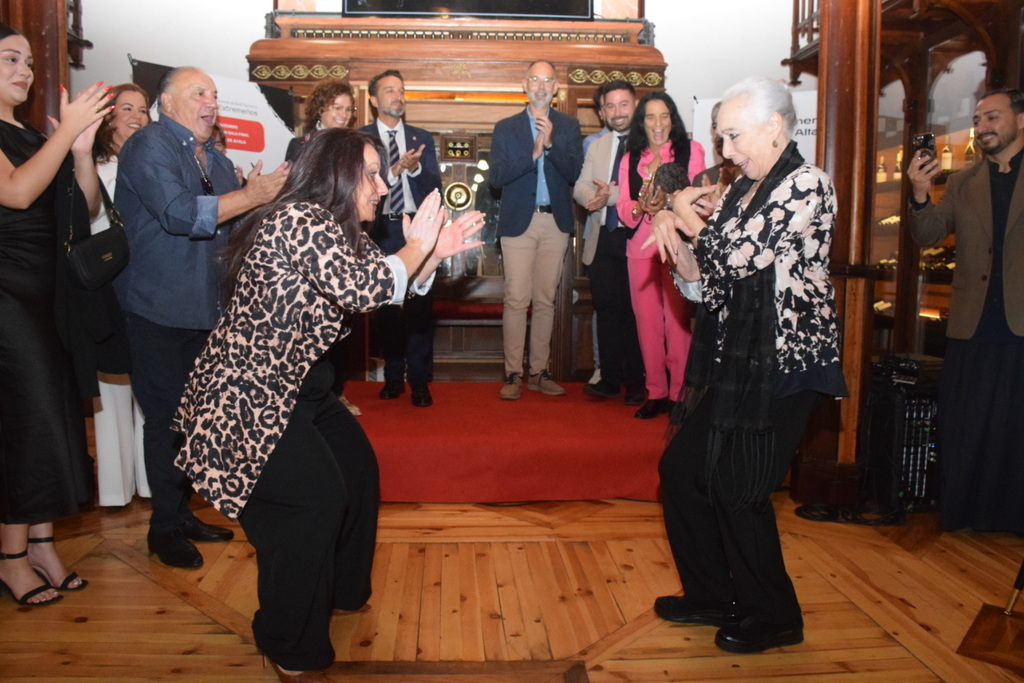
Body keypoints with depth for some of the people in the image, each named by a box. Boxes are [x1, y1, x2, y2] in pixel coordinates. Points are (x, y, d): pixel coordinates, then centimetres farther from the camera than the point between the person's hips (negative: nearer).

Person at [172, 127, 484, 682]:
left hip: (295, 385, 11)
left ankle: (339, 589, 38)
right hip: (248, 393, -11)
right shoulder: (301, 219, -21)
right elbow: (357, 287, -36)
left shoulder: (332, 228, 10)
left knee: (357, 467, 16)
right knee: (314, 495, -14)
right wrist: (416, 248, -20)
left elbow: (393, 288, 13)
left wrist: (436, 251, -3)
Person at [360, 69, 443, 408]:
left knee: (420, 304, -4)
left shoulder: (422, 137, 12)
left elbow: (434, 186, 5)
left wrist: (415, 167, -14)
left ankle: (420, 379, 5)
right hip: (381, 231, -1)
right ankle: (393, 375, 21)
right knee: (384, 304, 8)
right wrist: (396, 168, -19)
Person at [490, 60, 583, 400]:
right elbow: (496, 177, -5)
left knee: (546, 300, 7)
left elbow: (574, 173, -3)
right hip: (519, 222, -2)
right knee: (516, 300, -6)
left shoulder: (569, 126, 10)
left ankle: (539, 372, 15)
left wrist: (550, 143, -16)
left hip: (556, 222, 2)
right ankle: (513, 374, 1)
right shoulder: (506, 128, 7)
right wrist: (533, 153, -16)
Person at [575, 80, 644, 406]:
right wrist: (596, 196, -13)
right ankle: (610, 377, 17)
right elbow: (580, 189, 8)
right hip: (603, 238, 5)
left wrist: (612, 194, -23)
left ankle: (636, 382, 13)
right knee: (606, 308, 7)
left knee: (636, 311, 1)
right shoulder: (596, 147, 17)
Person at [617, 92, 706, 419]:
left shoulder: (690, 150, 6)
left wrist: (667, 202, -23)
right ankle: (656, 392, 14)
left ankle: (679, 394, 3)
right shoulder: (630, 159, 14)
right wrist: (641, 206, -17)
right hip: (641, 248, 3)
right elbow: (624, 208, 5)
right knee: (646, 322, 4)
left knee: (678, 321, -6)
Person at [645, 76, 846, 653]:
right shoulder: (743, 190, 13)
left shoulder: (808, 185, -11)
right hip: (738, 362, 9)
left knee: (738, 490, -3)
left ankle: (774, 615, 20)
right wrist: (674, 234, -7)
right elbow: (704, 282, 11)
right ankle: (712, 595, 28)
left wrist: (686, 217, -4)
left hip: (785, 364, -9)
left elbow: (738, 255, -21)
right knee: (682, 469, 11)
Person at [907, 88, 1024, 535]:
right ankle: (962, 515, 21)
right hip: (972, 329, 2)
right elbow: (928, 236, 2)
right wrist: (920, 195, -16)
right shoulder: (961, 184, 11)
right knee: (965, 431, 9)